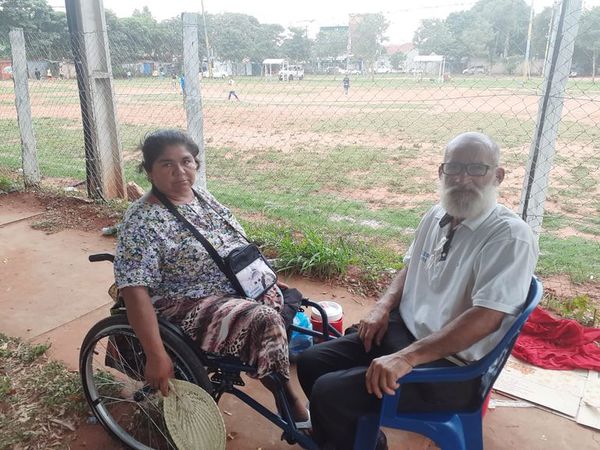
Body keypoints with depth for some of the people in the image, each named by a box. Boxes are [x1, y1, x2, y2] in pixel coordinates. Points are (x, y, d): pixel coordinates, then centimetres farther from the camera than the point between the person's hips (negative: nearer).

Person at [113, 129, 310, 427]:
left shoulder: (201, 196, 6)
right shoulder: (142, 221, -18)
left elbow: (237, 244, 16)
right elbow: (135, 292, -23)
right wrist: (156, 356, -28)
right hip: (191, 305, -8)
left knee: (290, 299, 0)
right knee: (263, 321, -26)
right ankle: (291, 404, -6)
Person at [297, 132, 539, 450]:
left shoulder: (510, 237, -18)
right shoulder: (436, 217, 6)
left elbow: (486, 318, -27)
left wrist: (407, 358, -29)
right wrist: (383, 307, 2)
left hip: (452, 366, -8)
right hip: (402, 331, 8)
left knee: (329, 393, -19)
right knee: (311, 363, 4)